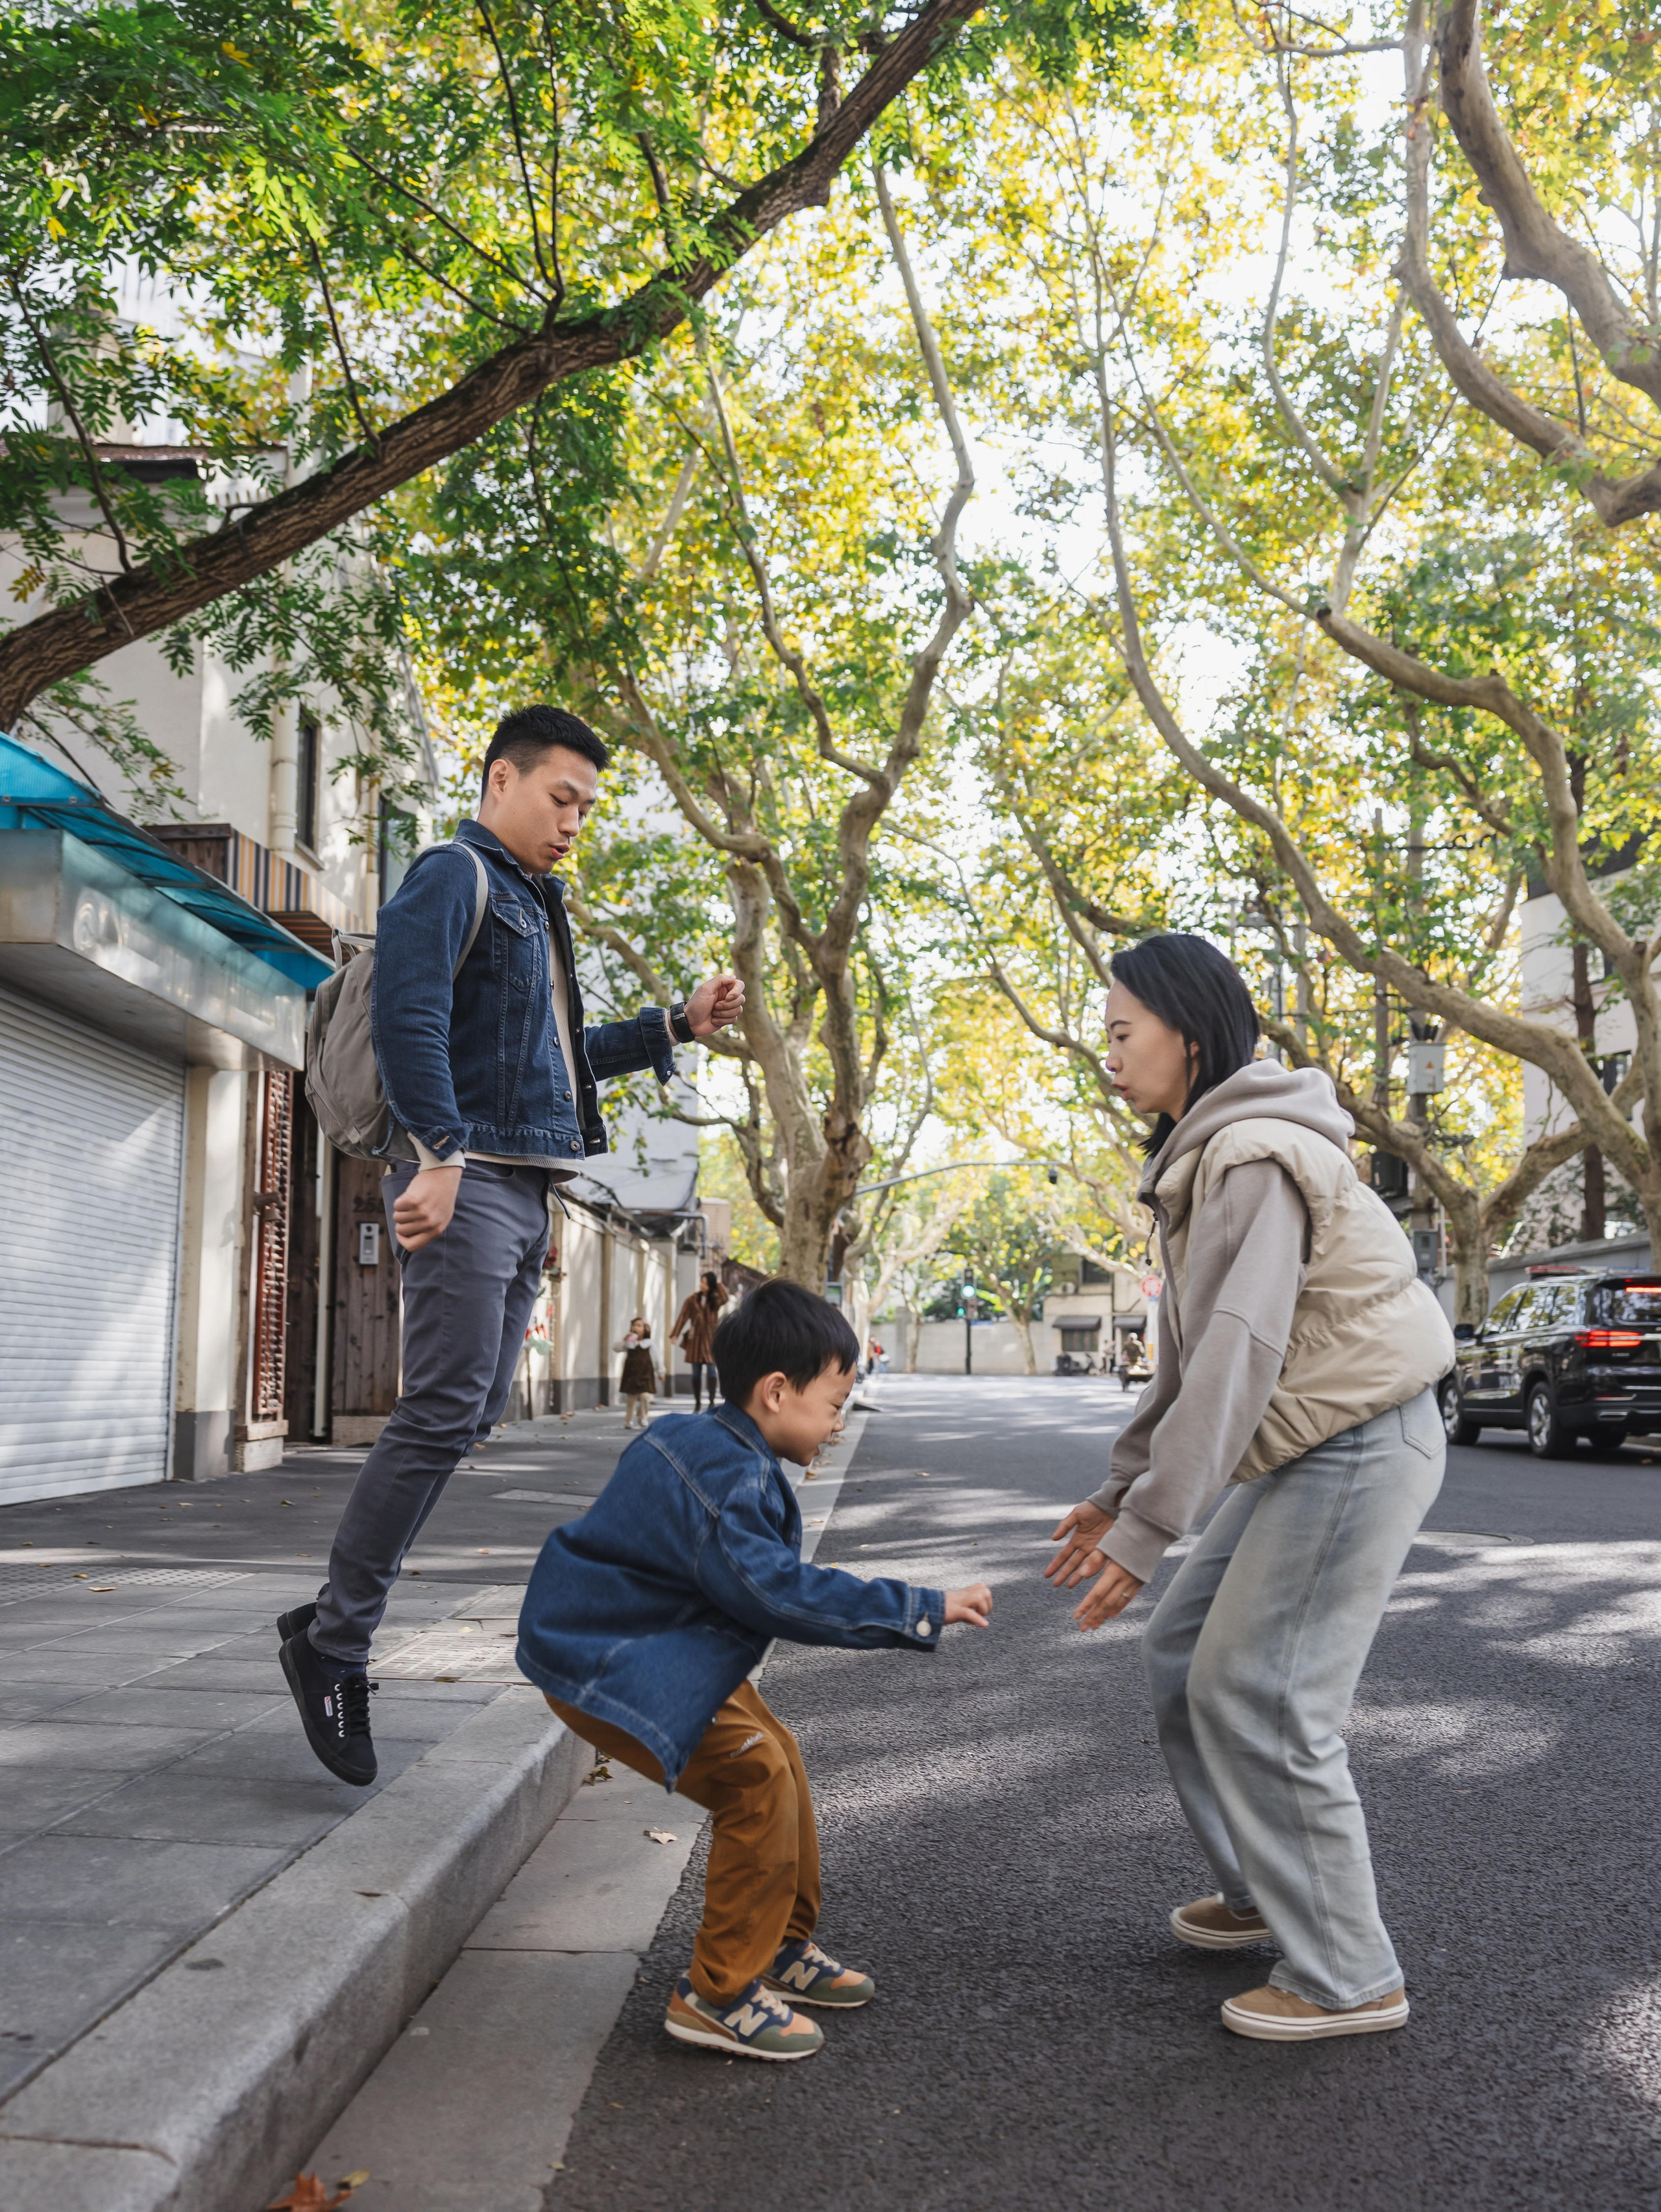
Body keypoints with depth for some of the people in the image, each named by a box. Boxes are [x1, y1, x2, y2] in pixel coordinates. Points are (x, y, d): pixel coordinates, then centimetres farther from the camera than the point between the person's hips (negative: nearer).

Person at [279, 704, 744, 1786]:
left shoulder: (535, 905, 26)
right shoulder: (453, 877, -3)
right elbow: (408, 1017, -18)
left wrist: (678, 1025, 20)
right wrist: (440, 1153, -27)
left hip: (525, 1189, 10)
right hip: (469, 1181, -9)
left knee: (474, 1411, 7)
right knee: (443, 1411, -12)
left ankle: (336, 1619, 14)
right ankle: (335, 1639, -1)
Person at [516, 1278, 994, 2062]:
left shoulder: (703, 1444, 7)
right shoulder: (724, 1477, -27)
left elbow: (756, 1580, 15)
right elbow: (777, 1591, -31)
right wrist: (921, 1611, -27)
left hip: (658, 1647, 11)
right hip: (602, 1664, -11)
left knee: (777, 1754, 13)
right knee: (755, 1779, -15)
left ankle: (783, 1948, 29)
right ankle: (717, 1996, -2)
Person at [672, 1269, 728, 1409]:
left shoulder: (715, 1299, 2)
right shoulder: (692, 1299, 3)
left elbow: (724, 1298, -21)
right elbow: (683, 1316, -1)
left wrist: (718, 1282, -12)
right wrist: (675, 1334, -9)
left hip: (710, 1338, -1)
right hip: (695, 1338, 1)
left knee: (711, 1370, -9)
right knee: (696, 1373, 5)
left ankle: (712, 1402, -4)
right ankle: (698, 1403, 14)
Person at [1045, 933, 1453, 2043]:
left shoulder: (1254, 1156, -21)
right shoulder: (1207, 1156, 12)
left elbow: (1239, 1354, -25)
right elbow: (1193, 1350, 14)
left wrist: (1146, 1529, -23)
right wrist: (1121, 1487, 12)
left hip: (1358, 1444, -10)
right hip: (1306, 1449, 10)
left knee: (1261, 1699, -6)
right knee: (1185, 1652, 15)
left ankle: (1346, 1976, 8)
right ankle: (1264, 1891, 30)